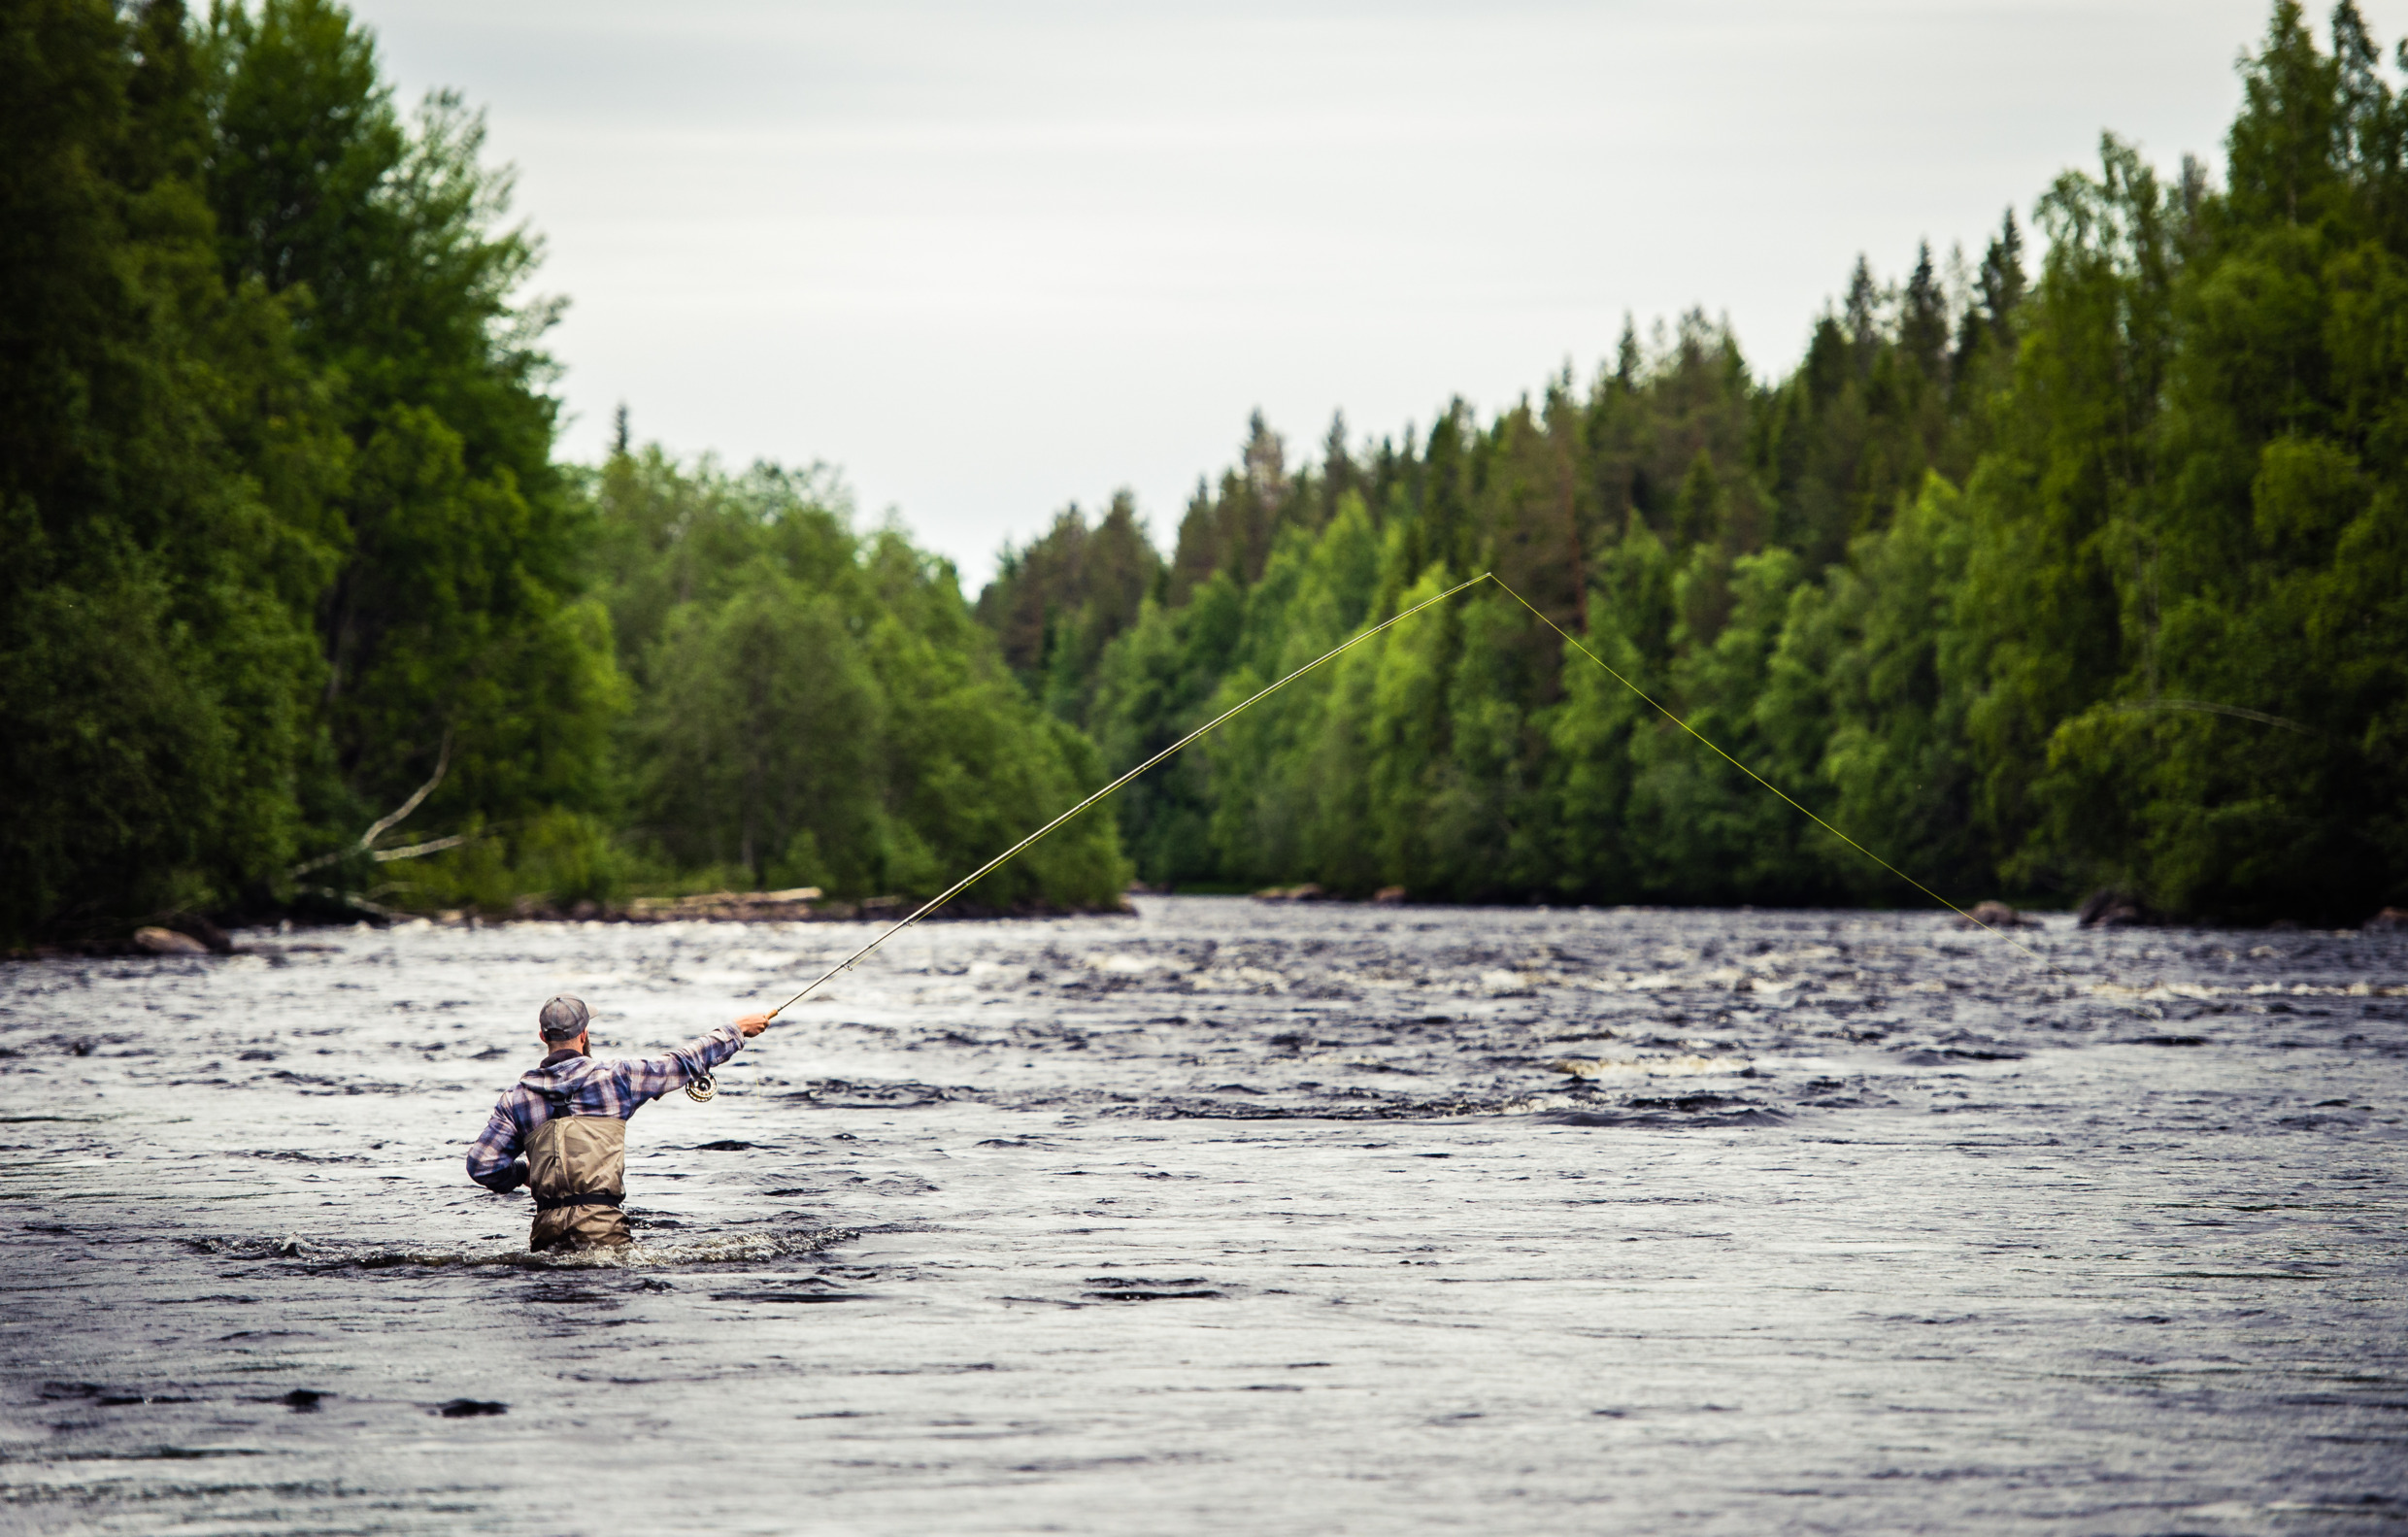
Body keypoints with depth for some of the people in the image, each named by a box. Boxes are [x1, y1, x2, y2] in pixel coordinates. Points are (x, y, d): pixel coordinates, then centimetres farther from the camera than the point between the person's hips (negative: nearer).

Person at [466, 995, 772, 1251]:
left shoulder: (517, 1096, 10)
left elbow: (482, 1164, 8)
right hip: (601, 1226, -3)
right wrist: (736, 1031, 26)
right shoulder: (614, 1078, 3)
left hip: (546, 1228, 3)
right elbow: (682, 1065, 13)